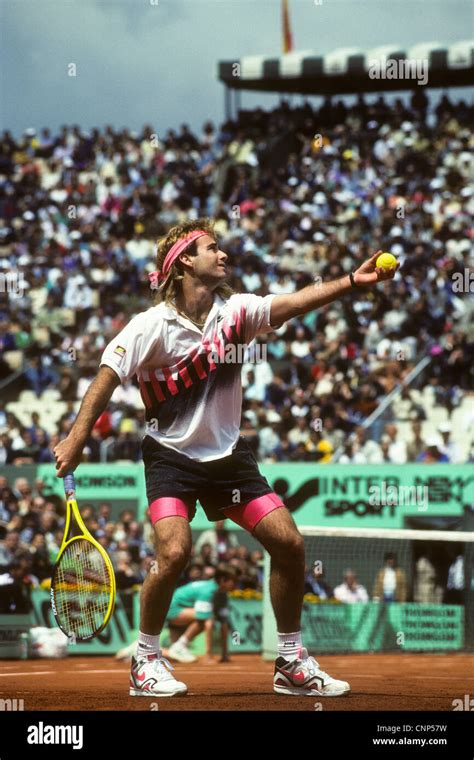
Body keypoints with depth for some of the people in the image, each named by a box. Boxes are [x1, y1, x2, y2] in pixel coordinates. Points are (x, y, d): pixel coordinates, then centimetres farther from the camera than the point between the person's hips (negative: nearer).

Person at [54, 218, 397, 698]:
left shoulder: (235, 311, -5)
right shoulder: (151, 326, -14)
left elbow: (292, 302, -19)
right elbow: (107, 378, -11)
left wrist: (349, 283, -34)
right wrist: (76, 437, -20)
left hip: (228, 452, 5)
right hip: (170, 454, -5)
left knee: (288, 542, -2)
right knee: (175, 551, -24)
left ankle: (291, 663, 12)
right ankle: (146, 659, -2)